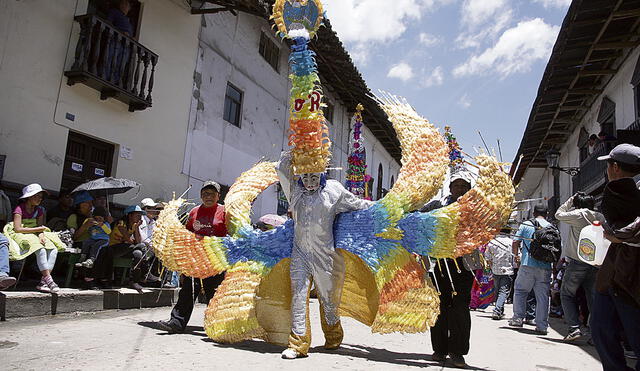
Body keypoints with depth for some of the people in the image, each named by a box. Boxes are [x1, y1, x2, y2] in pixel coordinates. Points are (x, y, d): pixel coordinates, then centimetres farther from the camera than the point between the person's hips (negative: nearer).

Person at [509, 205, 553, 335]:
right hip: (545, 267, 2)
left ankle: (518, 318, 12)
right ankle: (542, 326, 8)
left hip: (527, 264, -2)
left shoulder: (525, 224, 3)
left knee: (520, 291, 14)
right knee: (543, 296, 6)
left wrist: (516, 255, 16)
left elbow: (515, 242, 0)